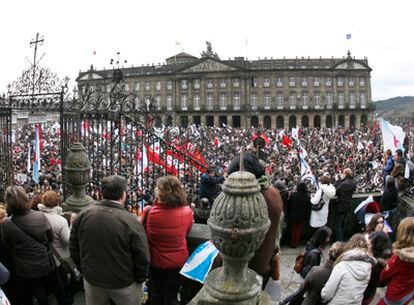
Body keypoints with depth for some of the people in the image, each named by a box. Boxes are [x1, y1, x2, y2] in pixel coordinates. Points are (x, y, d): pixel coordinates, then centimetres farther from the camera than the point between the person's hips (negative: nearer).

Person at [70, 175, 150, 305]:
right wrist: (139, 279, 1)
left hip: (91, 279, 4)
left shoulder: (83, 215, -12)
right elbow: (142, 258, -18)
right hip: (123, 284, -4)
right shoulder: (131, 221, -25)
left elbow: (73, 248, 1)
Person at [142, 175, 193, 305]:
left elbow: (144, 236, -9)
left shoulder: (149, 213, -27)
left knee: (155, 294, 25)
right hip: (178, 262, 1)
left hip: (156, 261, -1)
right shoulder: (187, 212, -21)